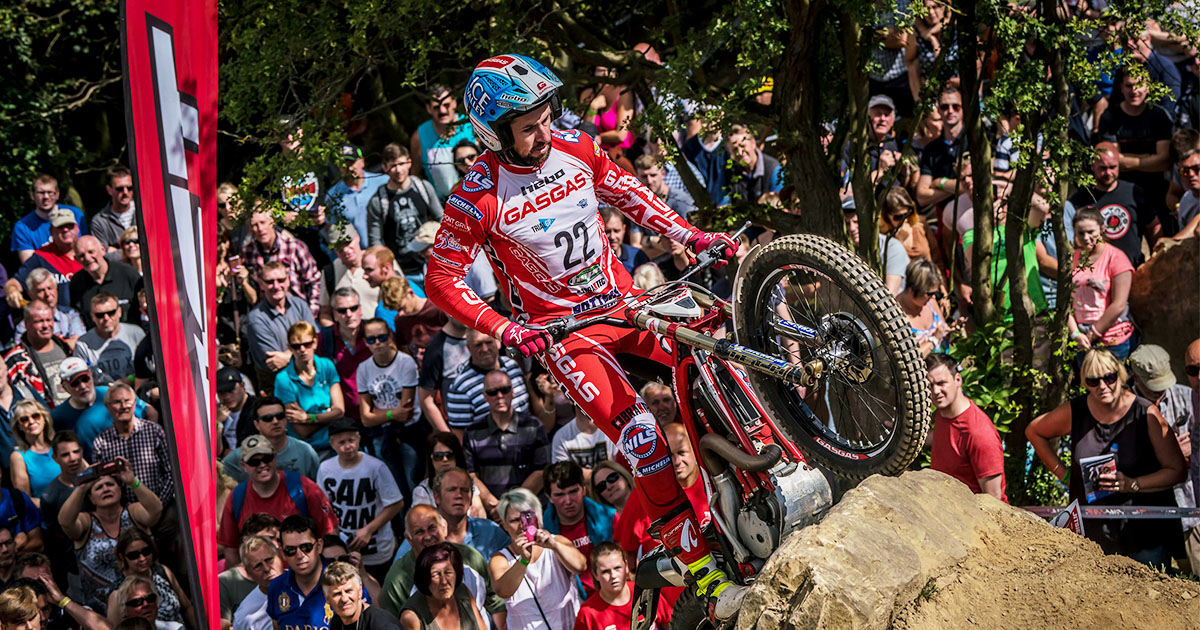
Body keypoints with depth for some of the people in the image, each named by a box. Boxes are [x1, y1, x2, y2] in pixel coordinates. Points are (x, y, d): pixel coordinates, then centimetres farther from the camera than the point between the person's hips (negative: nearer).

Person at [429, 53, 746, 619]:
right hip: (561, 331, -5)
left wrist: (692, 236, 3)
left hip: (622, 299, 5)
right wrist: (506, 331, -23)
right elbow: (441, 280, -13)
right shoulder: (478, 199, -19)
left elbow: (630, 195, 12)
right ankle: (706, 577, -18)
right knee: (639, 433, -21)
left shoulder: (575, 149, -5)